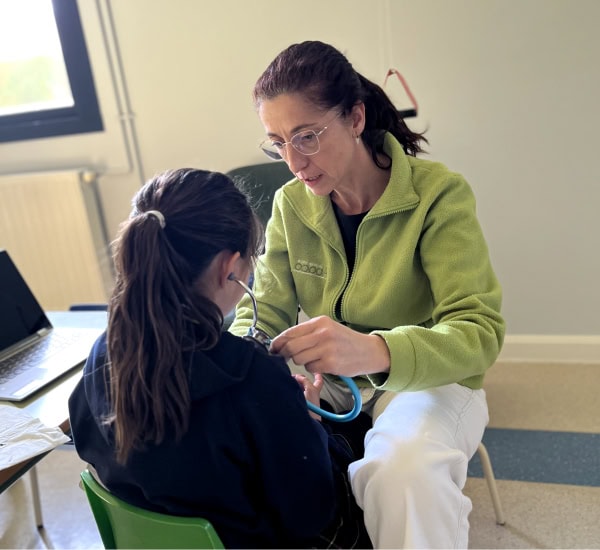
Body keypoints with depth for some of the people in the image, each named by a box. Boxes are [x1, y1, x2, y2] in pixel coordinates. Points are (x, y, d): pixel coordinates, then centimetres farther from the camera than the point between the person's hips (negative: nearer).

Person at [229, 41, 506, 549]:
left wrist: (375, 351, -45)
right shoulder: (290, 204, -2)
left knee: (403, 470, -37)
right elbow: (265, 308, 0)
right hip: (325, 377, 5)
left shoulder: (438, 193, -17)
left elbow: (480, 330, -25)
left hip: (426, 377, -4)